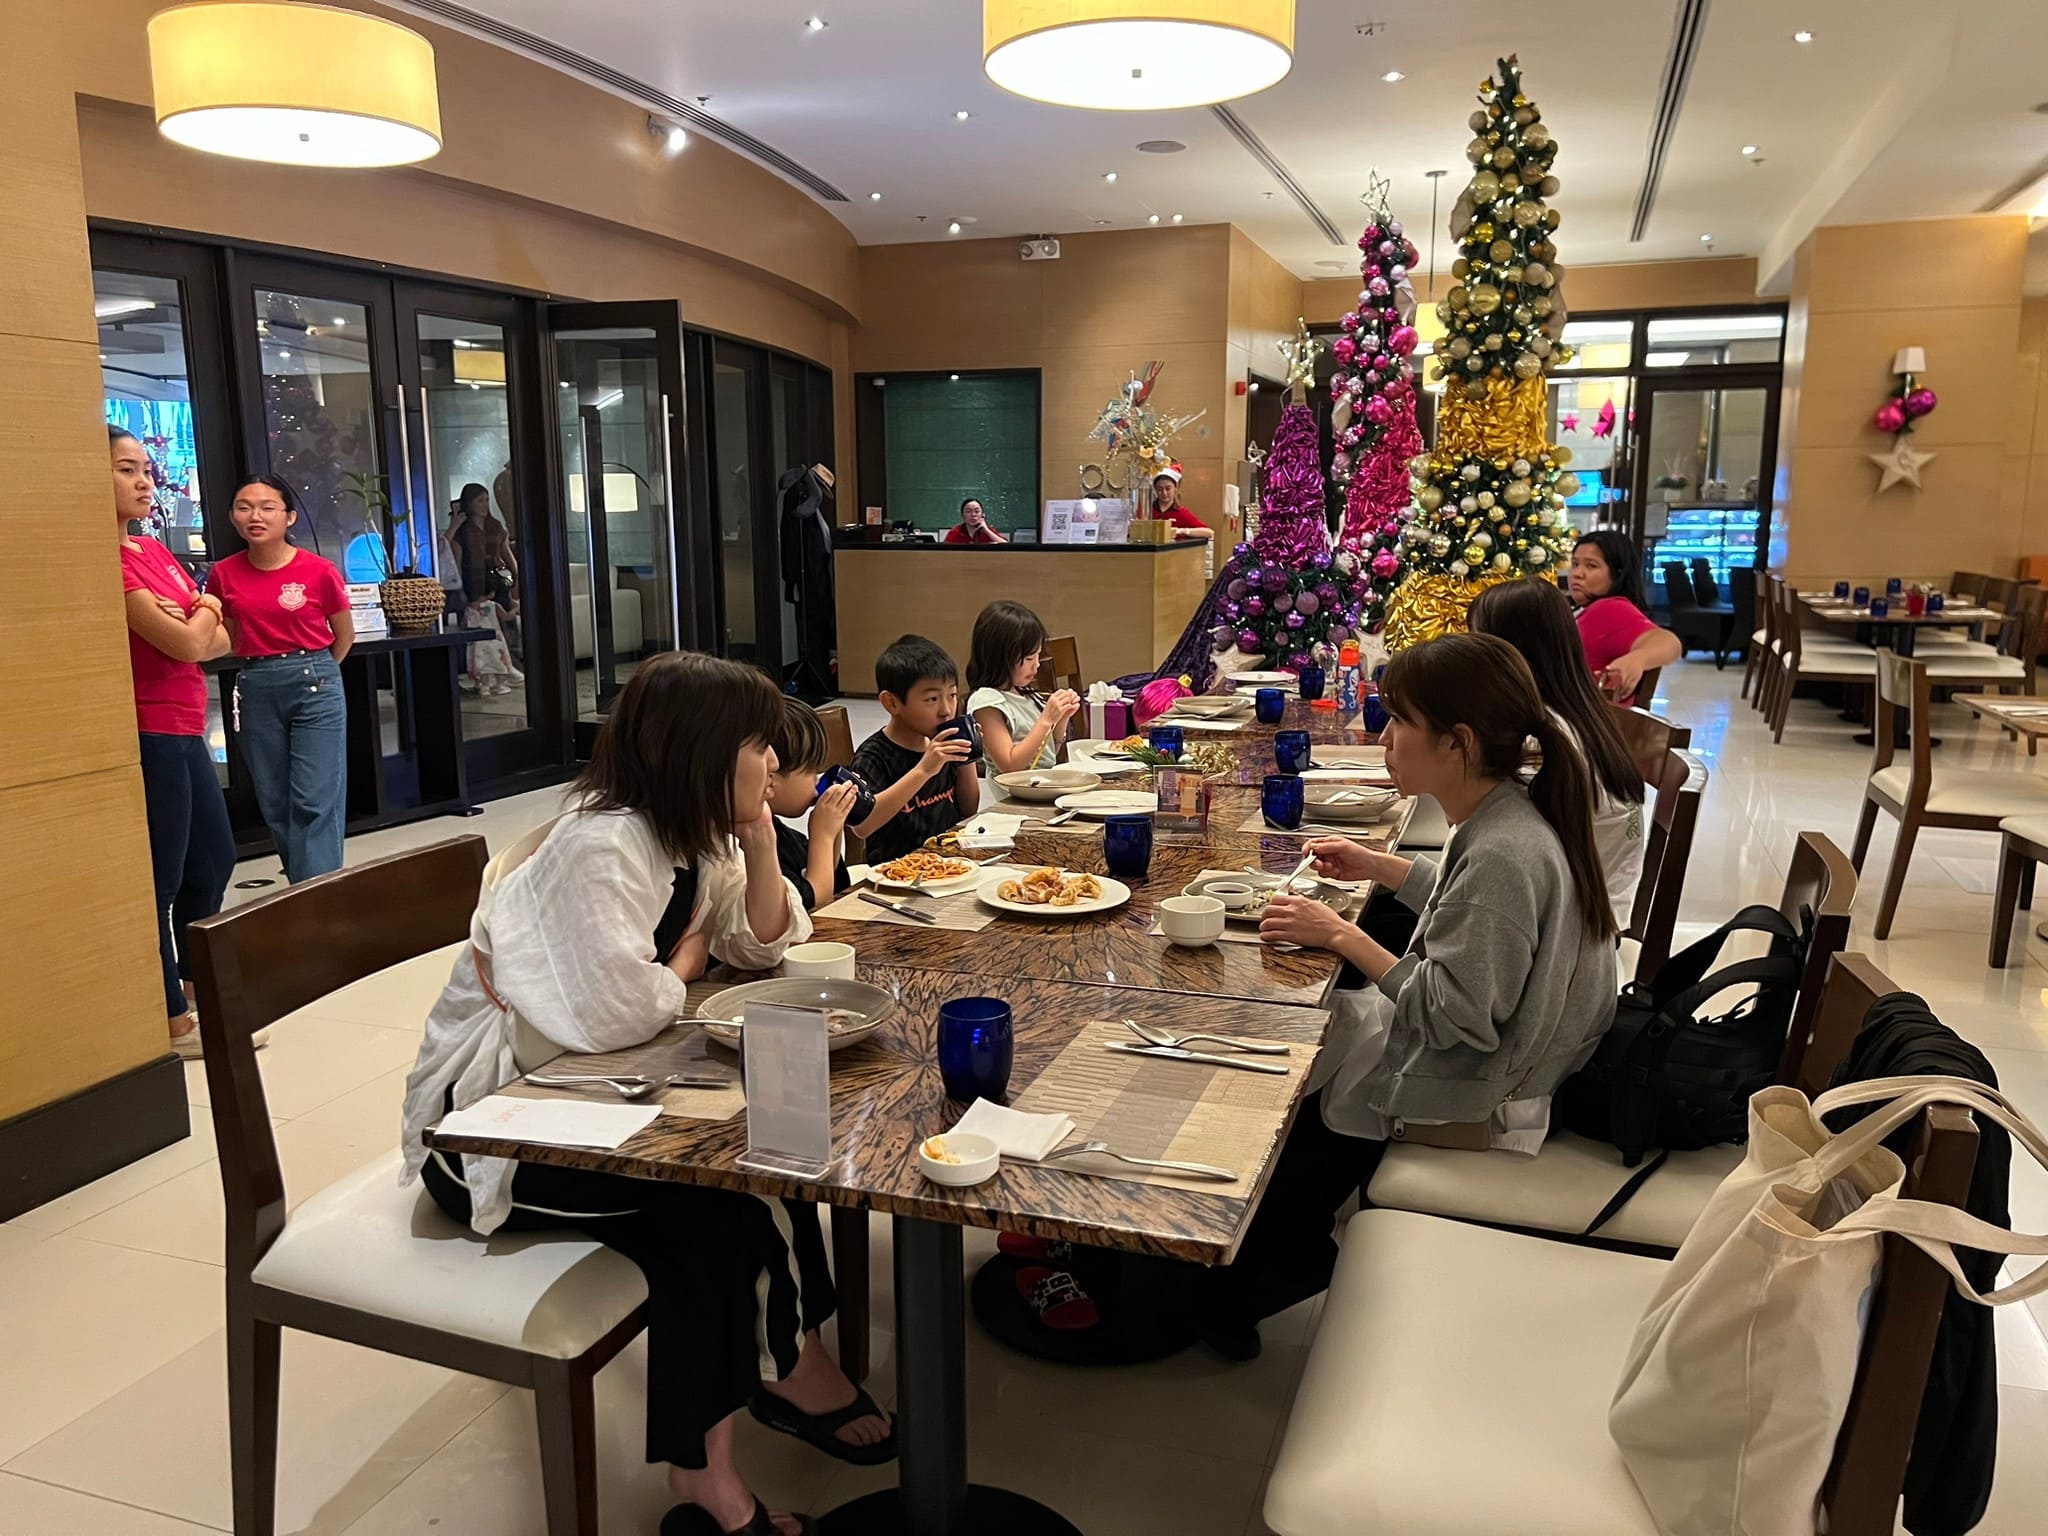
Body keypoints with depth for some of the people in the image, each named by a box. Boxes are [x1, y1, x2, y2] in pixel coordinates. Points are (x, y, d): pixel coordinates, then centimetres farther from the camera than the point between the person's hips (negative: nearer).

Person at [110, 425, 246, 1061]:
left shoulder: (155, 550, 12)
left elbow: (217, 640, 12)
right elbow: (186, 643, -19)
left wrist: (192, 625, -10)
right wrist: (203, 611, 2)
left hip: (185, 731, 10)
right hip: (149, 735, -10)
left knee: (215, 858, 20)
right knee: (160, 879, 1)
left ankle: (197, 989, 38)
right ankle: (174, 1022, 13)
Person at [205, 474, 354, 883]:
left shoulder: (319, 571, -7)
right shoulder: (224, 575, 2)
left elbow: (344, 636, 8)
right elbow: (228, 639, 15)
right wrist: (262, 669, 2)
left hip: (316, 687, -4)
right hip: (256, 692, 4)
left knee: (315, 803, -7)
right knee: (275, 805, 8)